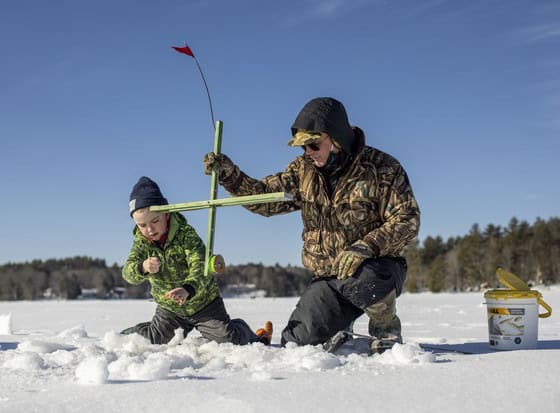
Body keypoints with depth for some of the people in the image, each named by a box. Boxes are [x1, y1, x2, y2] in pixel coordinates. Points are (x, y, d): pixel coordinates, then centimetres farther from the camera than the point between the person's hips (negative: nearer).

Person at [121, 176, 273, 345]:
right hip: (169, 307, 3)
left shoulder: (186, 234, -23)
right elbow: (128, 272, -22)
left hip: (203, 303, -3)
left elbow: (201, 268, -34)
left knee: (229, 339, -11)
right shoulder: (141, 242, -10)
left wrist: (188, 289, -56)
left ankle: (254, 338, 22)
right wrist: (142, 268, -47)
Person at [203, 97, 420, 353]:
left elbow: (407, 220, -16)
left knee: (361, 281, -40)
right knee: (296, 341, -8)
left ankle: (386, 328, -6)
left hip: (378, 267, -4)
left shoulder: (382, 168, -12)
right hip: (327, 278, 5)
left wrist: (365, 247, -30)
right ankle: (339, 324, 26)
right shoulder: (304, 170, 3)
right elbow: (264, 198, 0)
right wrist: (229, 174, -15)